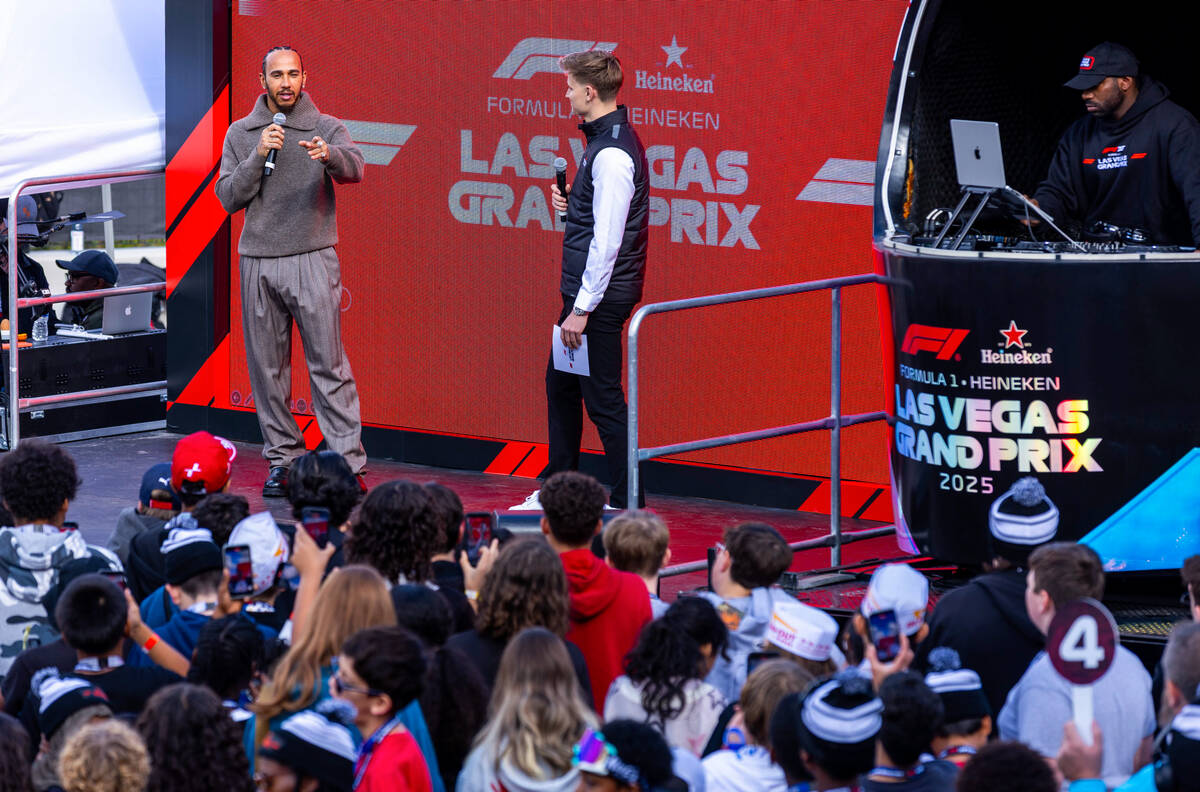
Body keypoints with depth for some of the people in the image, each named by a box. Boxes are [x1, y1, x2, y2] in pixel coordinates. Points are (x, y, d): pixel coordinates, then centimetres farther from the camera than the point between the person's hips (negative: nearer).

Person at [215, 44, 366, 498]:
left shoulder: (326, 129, 3)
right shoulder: (241, 134, 10)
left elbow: (355, 169, -17)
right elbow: (228, 198, 4)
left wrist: (329, 154, -39)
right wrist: (258, 157, -11)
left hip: (312, 260, -3)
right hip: (258, 262, 3)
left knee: (329, 365, -8)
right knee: (267, 367, 6)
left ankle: (348, 464, -9)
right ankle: (283, 460, 15)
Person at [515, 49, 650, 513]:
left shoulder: (611, 153, -20)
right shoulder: (604, 139, 11)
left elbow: (607, 240, -23)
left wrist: (582, 309, -22)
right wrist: (570, 200, 5)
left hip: (600, 294, -11)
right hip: (586, 288, 11)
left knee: (602, 399, -5)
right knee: (560, 384, 19)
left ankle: (628, 505, 1)